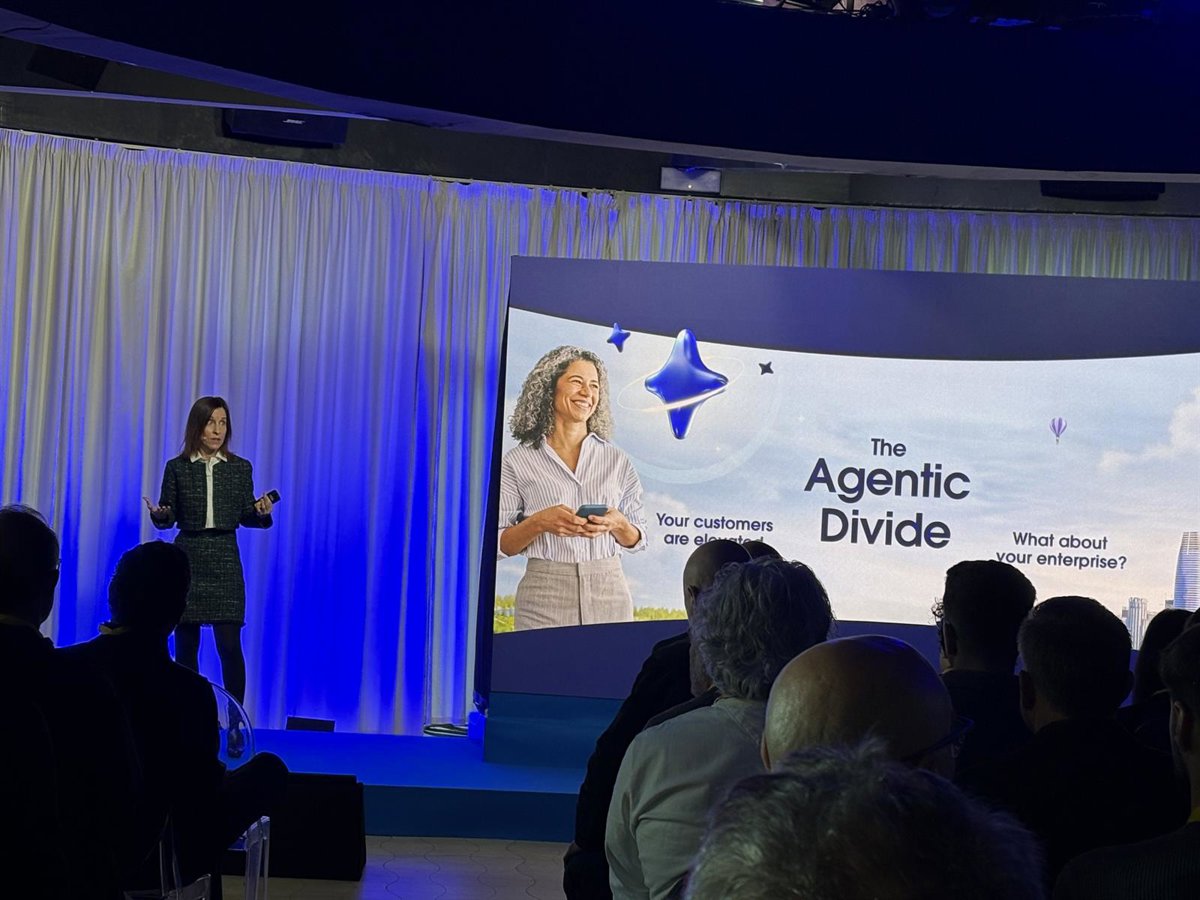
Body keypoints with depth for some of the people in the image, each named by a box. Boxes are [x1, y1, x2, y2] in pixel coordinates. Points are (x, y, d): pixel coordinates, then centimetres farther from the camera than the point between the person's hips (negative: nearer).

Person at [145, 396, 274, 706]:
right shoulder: (177, 468, 4)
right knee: (185, 645, 3)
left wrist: (261, 512, -12)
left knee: (229, 644, -6)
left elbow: (245, 516, 9)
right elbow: (169, 517, 7)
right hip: (187, 560, 0)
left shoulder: (240, 468, 6)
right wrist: (158, 514, -15)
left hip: (225, 561, 0)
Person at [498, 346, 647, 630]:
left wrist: (618, 524, -11)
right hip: (544, 597, -2)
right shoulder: (518, 461, 3)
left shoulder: (617, 460, 9)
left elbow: (637, 541, 11)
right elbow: (500, 545, 1)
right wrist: (538, 523, -17)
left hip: (609, 595, 2)